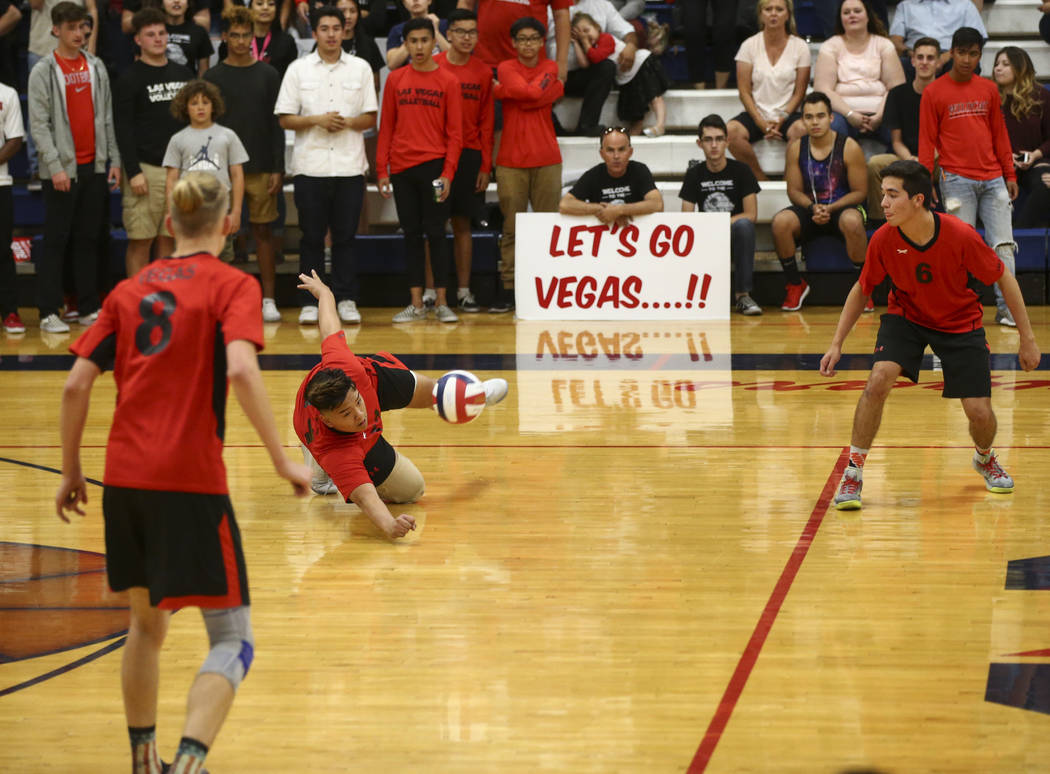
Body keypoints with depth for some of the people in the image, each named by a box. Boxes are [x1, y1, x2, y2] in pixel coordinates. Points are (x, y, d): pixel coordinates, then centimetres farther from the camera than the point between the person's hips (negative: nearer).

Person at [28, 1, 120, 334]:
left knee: (88, 239, 8)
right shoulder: (43, 72, -4)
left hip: (94, 166, 5)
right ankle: (49, 312, -2)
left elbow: (107, 117, 13)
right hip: (61, 169, -5)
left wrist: (114, 159, 7)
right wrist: (55, 166, -16)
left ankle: (89, 308, 13)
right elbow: (39, 124, -9)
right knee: (56, 240, -4)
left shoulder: (96, 67, 11)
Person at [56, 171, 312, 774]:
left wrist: (72, 471, 19)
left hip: (125, 478, 6)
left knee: (147, 622, 24)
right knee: (232, 640, -4)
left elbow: (76, 385, 9)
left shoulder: (130, 290, 14)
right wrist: (283, 460, -14)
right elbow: (240, 370, -18)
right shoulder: (232, 285, -1)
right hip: (191, 479, -6)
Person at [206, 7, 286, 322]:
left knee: (263, 231, 2)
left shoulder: (268, 75, 6)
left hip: (261, 168, 0)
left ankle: (268, 300, 6)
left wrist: (278, 169, -2)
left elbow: (277, 125, 5)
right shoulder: (213, 77, 3)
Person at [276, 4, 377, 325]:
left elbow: (370, 118, 8)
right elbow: (285, 119, 3)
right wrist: (317, 120, -12)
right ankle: (310, 302, 6)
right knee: (312, 237, 2)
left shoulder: (360, 68, 8)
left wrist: (347, 123, -11)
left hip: (349, 166, 1)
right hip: (310, 166, -1)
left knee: (345, 237, 3)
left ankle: (346, 300, 8)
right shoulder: (298, 70, 5)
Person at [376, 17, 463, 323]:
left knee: (435, 232, -2)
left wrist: (448, 172, -10)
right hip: (402, 168, 3)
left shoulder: (448, 82, 0)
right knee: (411, 234, 6)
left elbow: (455, 133, -2)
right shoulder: (395, 80, 8)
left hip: (433, 166, -3)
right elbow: (386, 128, 10)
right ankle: (416, 303, 10)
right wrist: (382, 170, 4)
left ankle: (442, 302, 3)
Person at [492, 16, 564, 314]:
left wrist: (499, 90, -2)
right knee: (511, 228, -2)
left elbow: (542, 96, -8)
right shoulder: (506, 68, 5)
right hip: (511, 160, -1)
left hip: (546, 159, 1)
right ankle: (507, 290, 1)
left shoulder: (550, 68, 9)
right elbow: (532, 93, -12)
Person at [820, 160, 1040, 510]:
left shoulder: (961, 236, -29)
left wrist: (1027, 339, -9)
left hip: (960, 323, -1)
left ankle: (985, 458, 31)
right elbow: (861, 290, -3)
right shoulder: (884, 239, -22)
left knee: (979, 412, -8)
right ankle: (853, 472, -12)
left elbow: (1004, 280, -14)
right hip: (906, 316, 1)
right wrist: (836, 343, -7)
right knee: (879, 379, -27)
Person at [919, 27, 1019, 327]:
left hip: (992, 179, 4)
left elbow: (999, 134, 16)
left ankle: (1006, 308, 1)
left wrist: (1010, 175, 13)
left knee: (1004, 245, -2)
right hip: (957, 180, -3)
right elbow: (927, 141, 2)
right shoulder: (934, 93, 1)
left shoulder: (989, 89, 12)